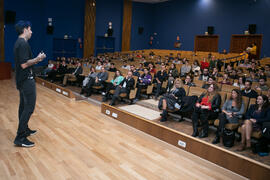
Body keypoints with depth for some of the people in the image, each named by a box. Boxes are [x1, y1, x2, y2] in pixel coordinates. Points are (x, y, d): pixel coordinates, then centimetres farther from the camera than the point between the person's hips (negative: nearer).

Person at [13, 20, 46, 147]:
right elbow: (24, 64, -24)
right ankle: (20, 138, -5)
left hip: (22, 80, 11)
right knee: (29, 107, -8)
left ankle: (25, 130, 30)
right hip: (26, 80, -11)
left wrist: (36, 59, 14)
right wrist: (37, 59, -12)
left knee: (24, 106, 17)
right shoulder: (23, 43, -18)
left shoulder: (19, 43, 14)